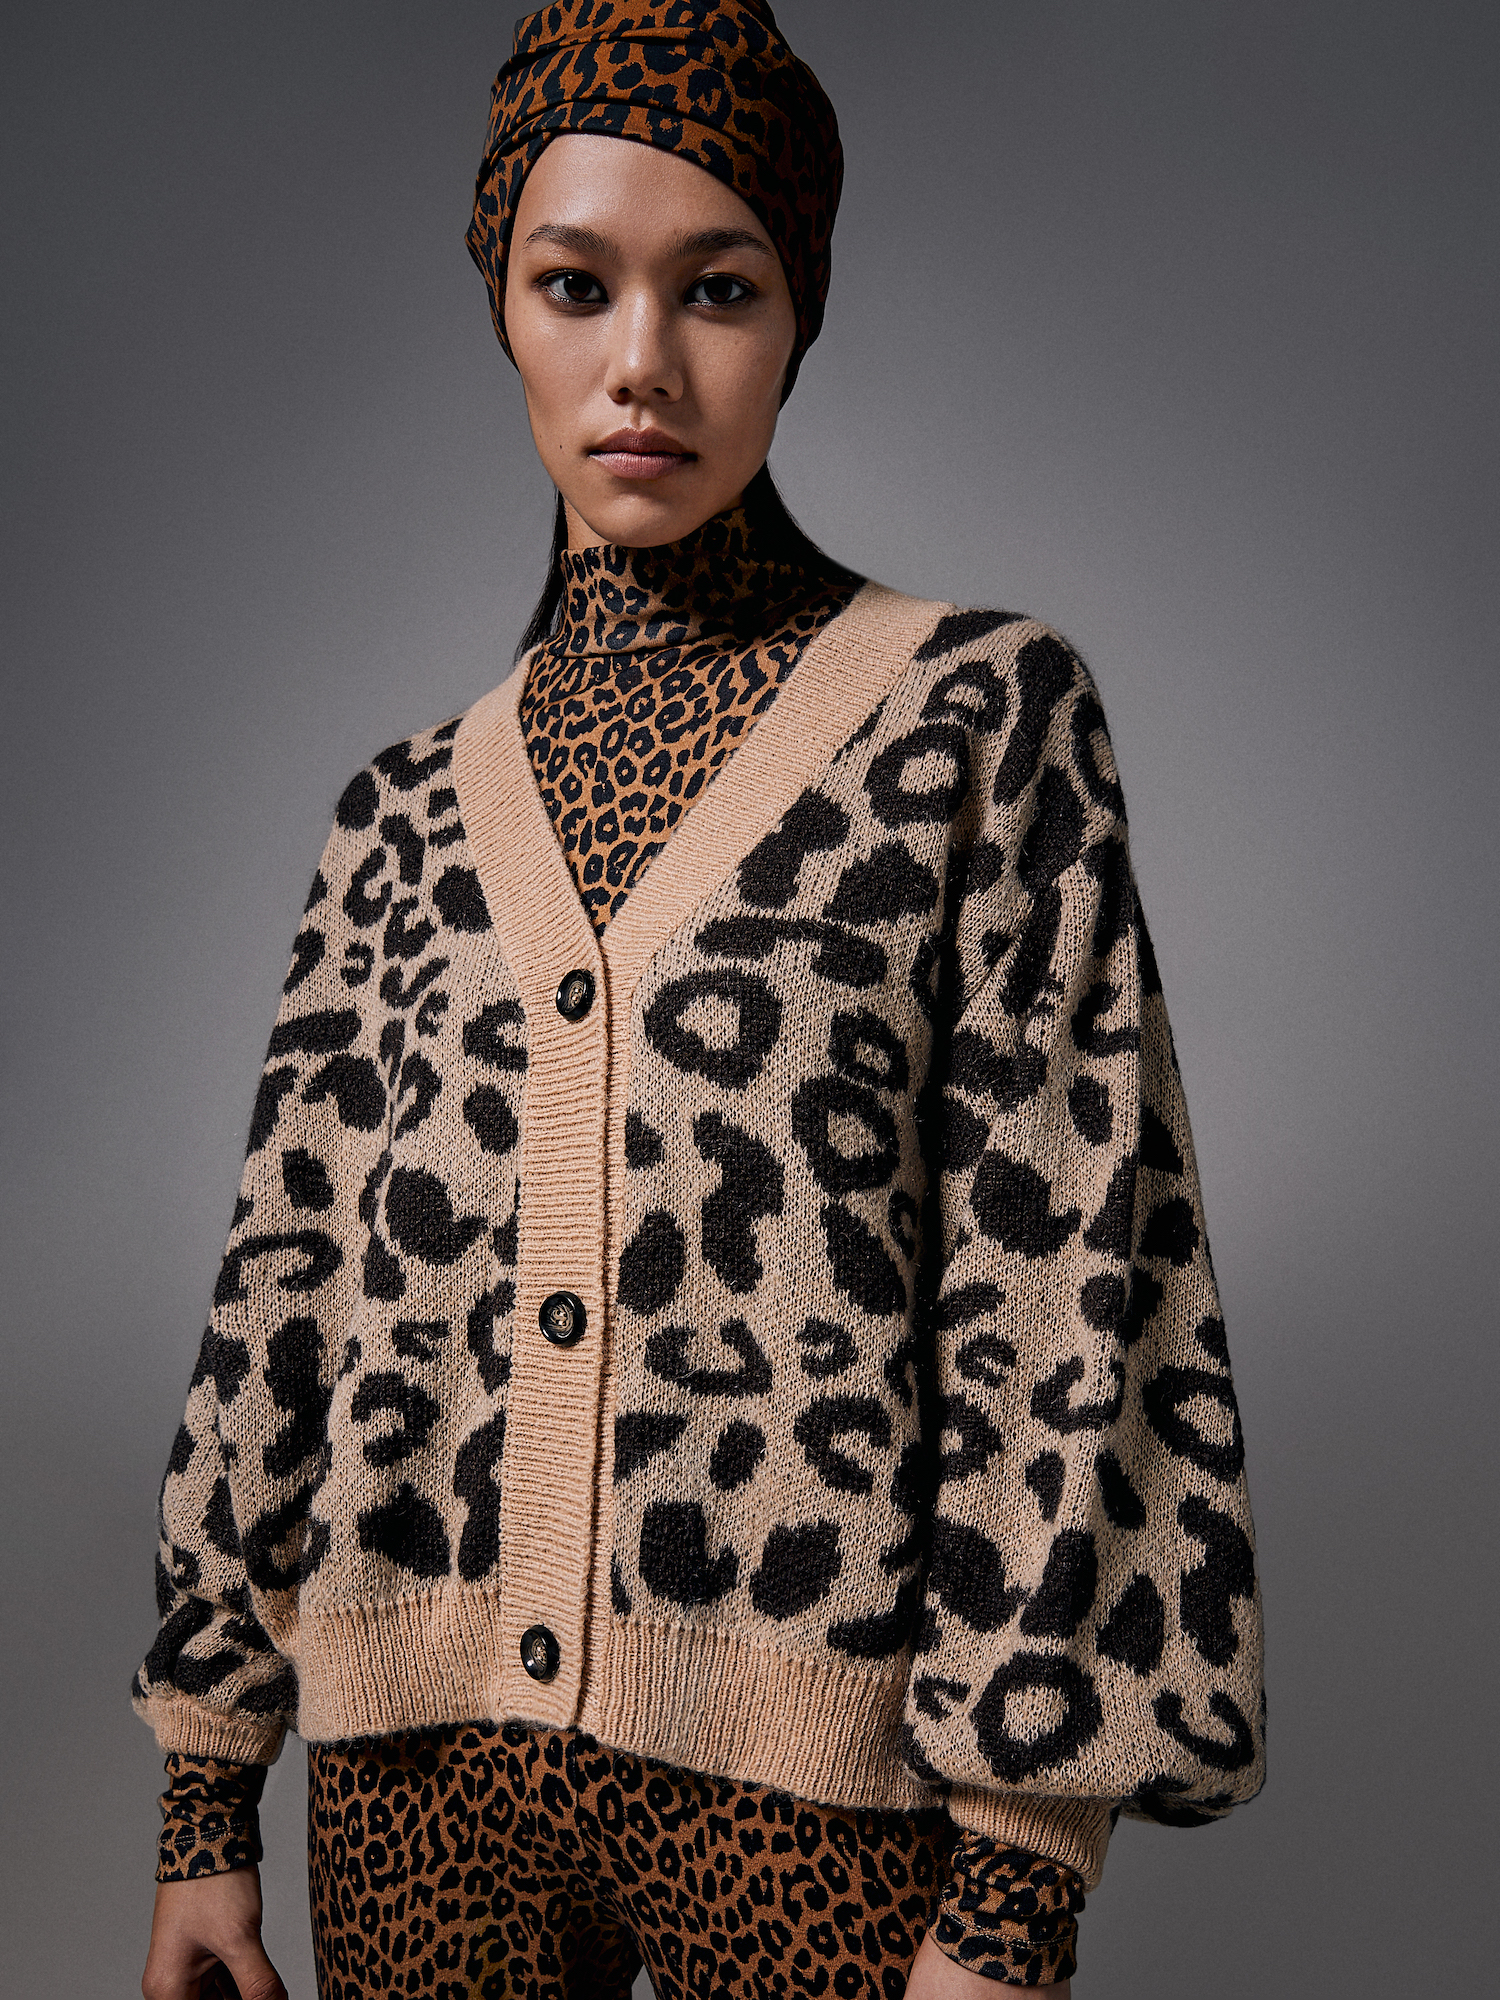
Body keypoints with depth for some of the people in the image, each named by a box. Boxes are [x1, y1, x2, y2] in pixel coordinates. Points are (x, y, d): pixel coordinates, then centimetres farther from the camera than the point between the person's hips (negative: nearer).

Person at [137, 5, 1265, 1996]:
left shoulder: (980, 712, -3)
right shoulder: (408, 809, 7)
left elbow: (1064, 1292, -8)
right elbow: (284, 1287, 9)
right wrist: (207, 1792, 10)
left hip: (814, 1779, -3)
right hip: (419, 1767, 3)